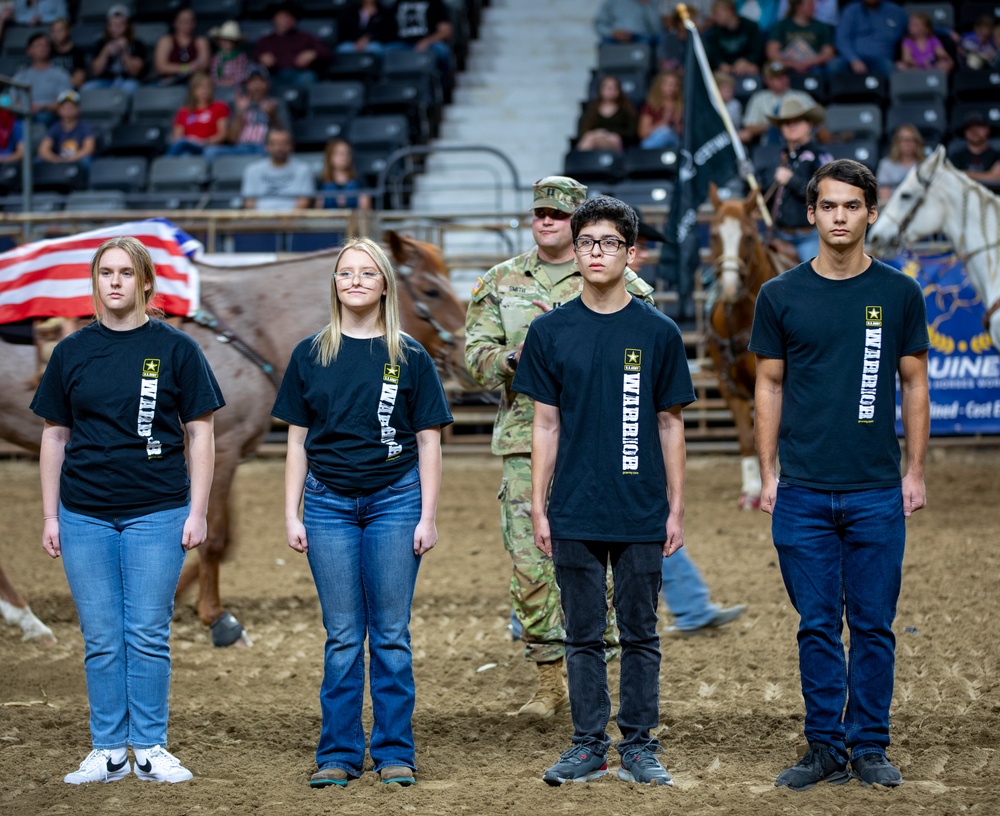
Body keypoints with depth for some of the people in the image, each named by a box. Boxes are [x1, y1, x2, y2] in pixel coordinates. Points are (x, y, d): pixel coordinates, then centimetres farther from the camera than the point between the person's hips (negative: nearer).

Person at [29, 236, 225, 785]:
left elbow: (200, 433, 2)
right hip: (85, 514, 2)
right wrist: (50, 516, 6)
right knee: (101, 638, 5)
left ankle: (150, 748, 9)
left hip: (156, 513, -2)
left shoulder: (175, 348, 1)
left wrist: (198, 511, -4)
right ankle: (108, 751, 12)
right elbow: (54, 436, 10)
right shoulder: (72, 352, 7)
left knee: (148, 636, 0)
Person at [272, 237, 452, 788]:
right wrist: (292, 515, 3)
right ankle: (339, 754, 10)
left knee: (391, 635, 2)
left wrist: (428, 517, -3)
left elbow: (428, 441, 3)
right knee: (342, 637, 3)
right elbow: (297, 441, 9)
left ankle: (394, 753, 9)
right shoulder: (310, 355, 7)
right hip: (328, 503, 1)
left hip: (394, 500, -1)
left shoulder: (409, 357, 3)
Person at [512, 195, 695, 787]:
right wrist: (539, 508, 2)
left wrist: (676, 508, 0)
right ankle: (589, 746, 15)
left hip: (641, 515, -1)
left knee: (640, 633, 6)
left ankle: (640, 747, 13)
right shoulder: (551, 332, 4)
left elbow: (670, 423, 4)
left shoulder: (658, 332, 1)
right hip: (574, 515, 1)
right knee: (583, 636, 7)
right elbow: (546, 424, 6)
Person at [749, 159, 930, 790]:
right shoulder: (782, 296, 3)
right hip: (803, 495, 0)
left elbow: (914, 384, 6)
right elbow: (770, 387, 7)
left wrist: (916, 473, 1)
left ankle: (869, 746, 14)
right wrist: (768, 474, 2)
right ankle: (825, 748, 12)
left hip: (877, 494, 0)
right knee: (818, 626, 5)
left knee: (873, 625, 4)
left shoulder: (899, 293, 3)